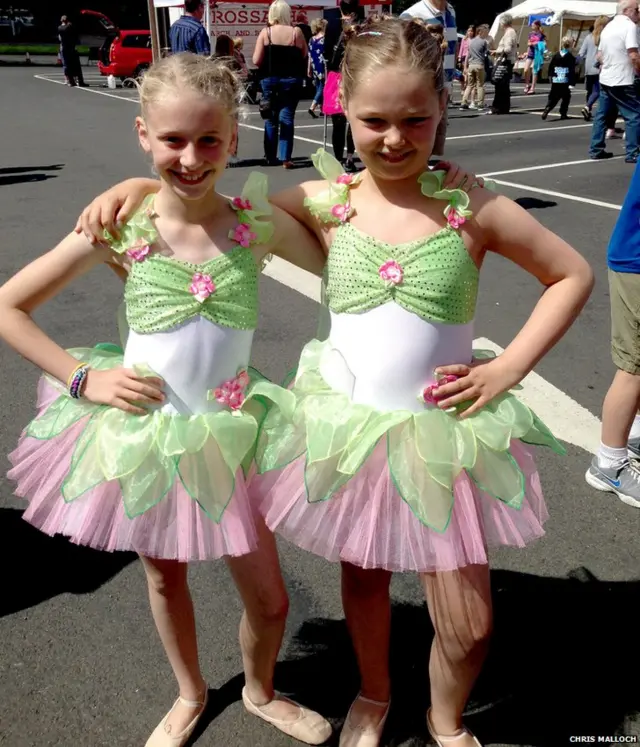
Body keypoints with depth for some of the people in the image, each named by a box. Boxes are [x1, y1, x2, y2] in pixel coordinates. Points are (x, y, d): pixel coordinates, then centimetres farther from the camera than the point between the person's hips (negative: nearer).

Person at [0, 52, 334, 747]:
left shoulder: (259, 222, -10)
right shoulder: (121, 228, -12)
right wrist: (84, 378, -10)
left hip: (225, 437, 1)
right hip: (143, 433, 0)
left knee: (269, 599, 11)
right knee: (165, 579, 21)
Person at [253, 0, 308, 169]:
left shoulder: (265, 32, -4)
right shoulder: (296, 32, -3)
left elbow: (256, 61, -6)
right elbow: (305, 57, 2)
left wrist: (270, 62, 11)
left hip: (270, 79, 1)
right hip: (291, 79, -1)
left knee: (271, 118, 11)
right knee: (287, 118, 1)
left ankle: (271, 157, 16)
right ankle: (285, 158, -6)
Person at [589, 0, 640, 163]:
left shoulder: (608, 26, 13)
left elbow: (599, 55, 19)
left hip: (605, 79, 9)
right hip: (622, 81, -8)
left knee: (602, 115, 13)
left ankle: (596, 150, 14)